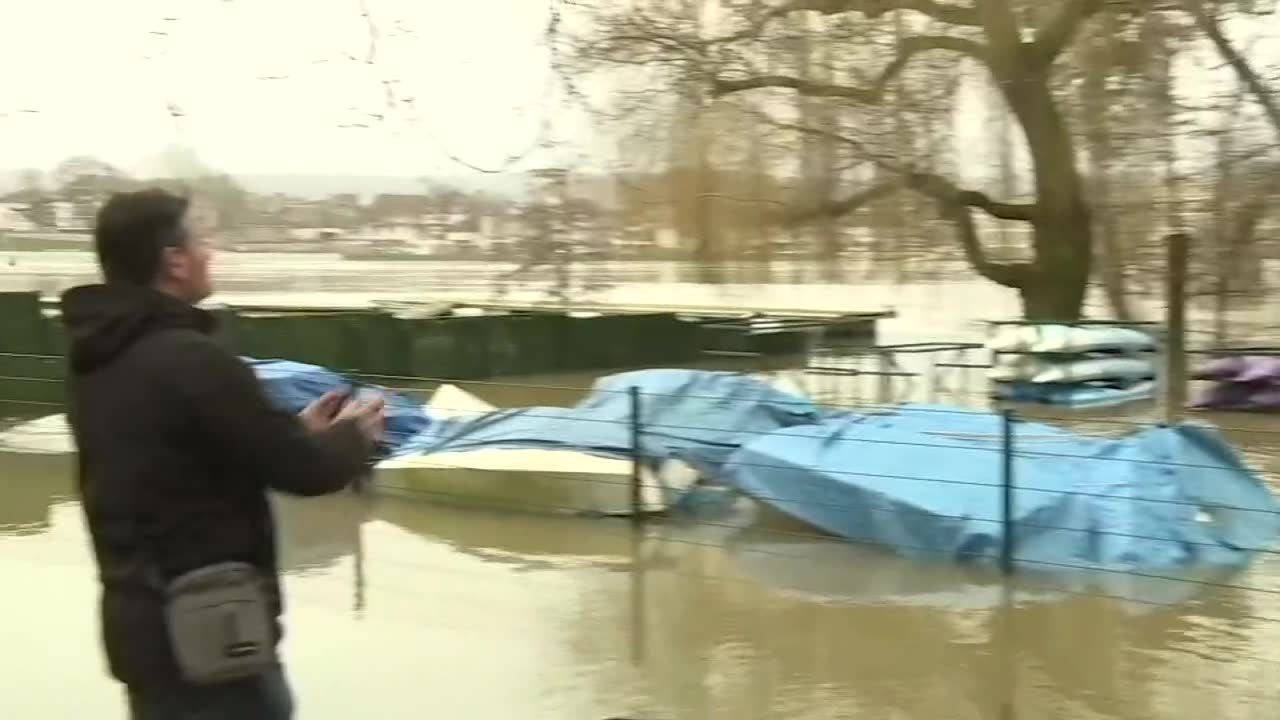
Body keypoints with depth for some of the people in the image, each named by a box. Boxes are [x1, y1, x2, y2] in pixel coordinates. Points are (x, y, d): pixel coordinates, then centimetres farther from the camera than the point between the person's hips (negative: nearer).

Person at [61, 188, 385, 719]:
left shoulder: (98, 360, 7)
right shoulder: (192, 359, -22)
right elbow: (303, 470, -16)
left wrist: (301, 431, 13)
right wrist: (354, 435, 3)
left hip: (140, 620, 9)